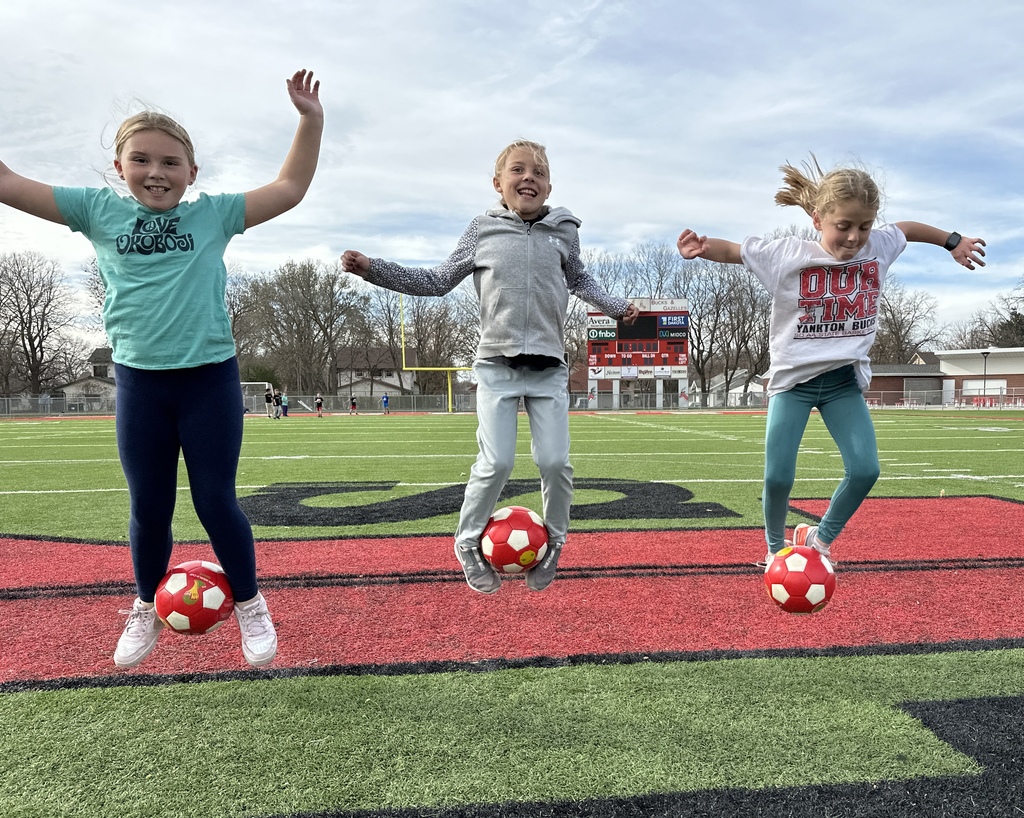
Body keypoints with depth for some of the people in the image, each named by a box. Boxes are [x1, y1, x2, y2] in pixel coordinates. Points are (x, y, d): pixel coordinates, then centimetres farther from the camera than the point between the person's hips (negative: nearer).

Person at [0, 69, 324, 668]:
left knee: (216, 502, 4)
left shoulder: (214, 215, 1)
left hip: (210, 377, -2)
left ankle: (250, 605, 24)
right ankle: (148, 609, 35)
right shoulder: (101, 212, 4)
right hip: (139, 381, 2)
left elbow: (291, 189, 3)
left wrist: (311, 119, -2)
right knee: (148, 510, 12)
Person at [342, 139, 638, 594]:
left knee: (554, 460, -5)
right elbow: (439, 282, 7)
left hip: (549, 366, 2)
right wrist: (372, 269, 1)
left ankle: (553, 543, 21)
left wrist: (615, 306, 22)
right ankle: (469, 544, 14)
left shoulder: (564, 230, 8)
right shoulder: (483, 230, 3)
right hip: (497, 362, -2)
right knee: (496, 462, -9)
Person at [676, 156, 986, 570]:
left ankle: (820, 539, 18)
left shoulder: (879, 246, -3)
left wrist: (954, 241, 29)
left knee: (864, 470, -8)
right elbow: (733, 250, -10)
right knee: (778, 477, -7)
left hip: (845, 380, 3)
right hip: (793, 379, -3)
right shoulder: (787, 254, -14)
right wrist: (701, 248, -30)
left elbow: (907, 228, 18)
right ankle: (776, 548, 22)